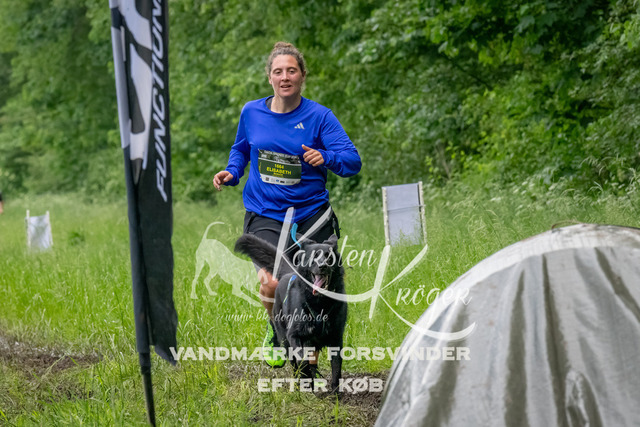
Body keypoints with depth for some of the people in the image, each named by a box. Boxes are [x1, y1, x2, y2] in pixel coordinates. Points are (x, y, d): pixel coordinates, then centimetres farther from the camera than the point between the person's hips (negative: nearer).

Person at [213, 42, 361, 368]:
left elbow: (353, 160, -12)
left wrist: (325, 157, -31)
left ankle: (311, 365, 21)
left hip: (311, 213, 0)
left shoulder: (318, 116, -5)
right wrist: (231, 173, 3)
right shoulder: (252, 112, 3)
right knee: (271, 283, -22)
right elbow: (241, 149, 22)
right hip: (265, 215, 0)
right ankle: (277, 330, 12)